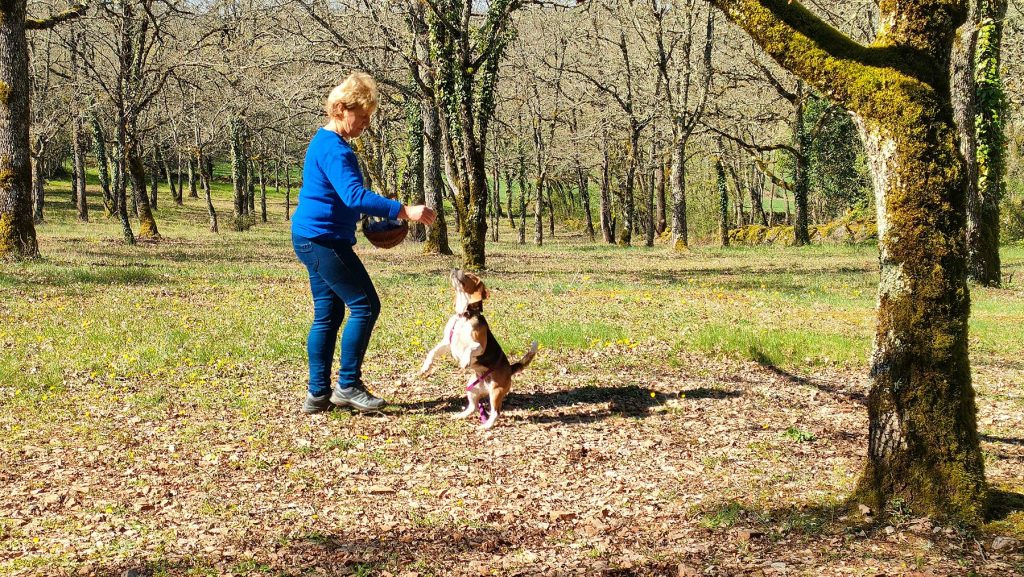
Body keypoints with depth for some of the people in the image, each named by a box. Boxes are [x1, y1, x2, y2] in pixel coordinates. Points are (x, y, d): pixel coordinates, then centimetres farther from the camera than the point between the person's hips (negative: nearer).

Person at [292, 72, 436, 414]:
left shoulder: (325, 142, 16)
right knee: (365, 306, -7)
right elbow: (355, 197, -30)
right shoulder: (334, 148, -17)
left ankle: (318, 394, 13)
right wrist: (404, 211, -34)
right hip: (323, 239, -11)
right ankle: (348, 385, -2)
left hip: (313, 240, 11)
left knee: (328, 315, 11)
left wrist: (380, 216, 24)